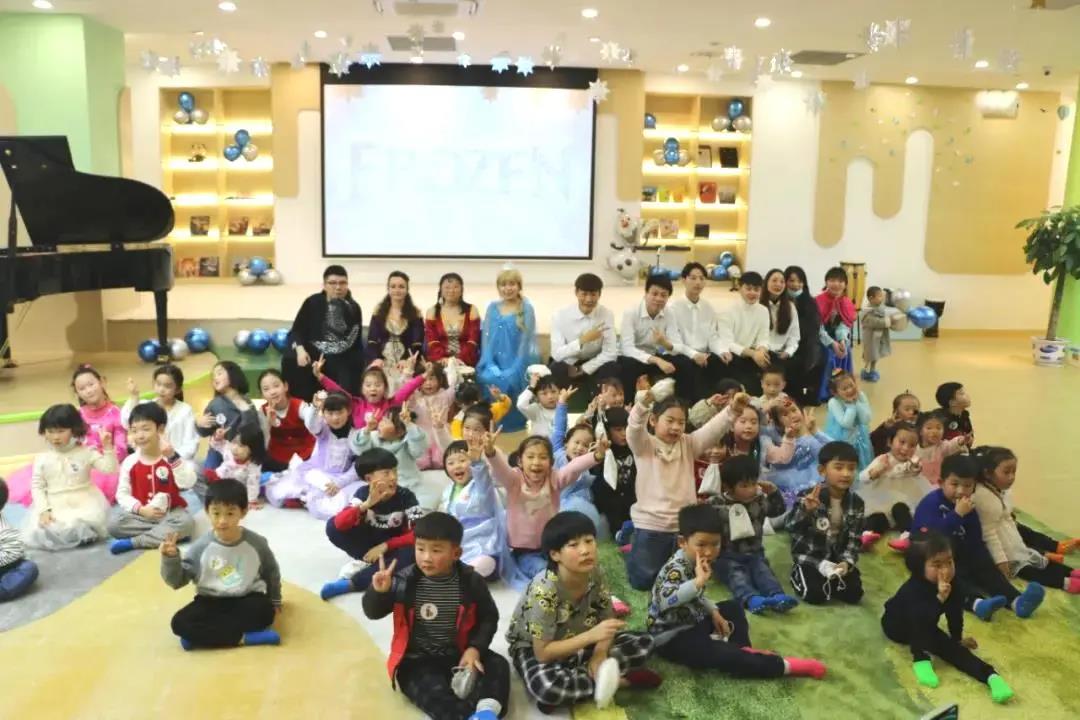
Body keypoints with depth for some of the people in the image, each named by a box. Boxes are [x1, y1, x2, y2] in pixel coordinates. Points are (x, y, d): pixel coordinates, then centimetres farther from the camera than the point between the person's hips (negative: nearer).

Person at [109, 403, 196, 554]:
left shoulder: (171, 457, -6)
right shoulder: (129, 462, -1)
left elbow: (187, 484, -20)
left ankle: (132, 542, -23)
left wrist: (173, 457, -27)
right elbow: (122, 494, 1)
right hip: (141, 514, 2)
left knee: (186, 522, -32)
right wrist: (141, 510, -15)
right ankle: (167, 533, -19)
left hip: (170, 512, -1)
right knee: (114, 524, -24)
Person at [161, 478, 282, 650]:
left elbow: (271, 572, 11)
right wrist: (170, 558, -25)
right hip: (211, 601, 1)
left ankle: (203, 634, -21)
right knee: (180, 623, -26)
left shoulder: (256, 543, -6)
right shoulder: (201, 547, -8)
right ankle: (243, 638, -26)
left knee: (264, 612, -33)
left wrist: (274, 601, 20)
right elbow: (177, 581, -7)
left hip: (247, 599, -1)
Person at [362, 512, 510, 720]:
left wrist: (475, 648, -12)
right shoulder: (404, 581, -11)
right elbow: (373, 613, -5)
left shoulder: (471, 582, -8)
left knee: (497, 665, -19)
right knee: (433, 692, -30)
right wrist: (378, 592, -26)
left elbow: (489, 618, 2)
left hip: (458, 654, 2)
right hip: (416, 661, -2)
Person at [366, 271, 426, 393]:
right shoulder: (379, 312, 9)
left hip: (406, 364, -1)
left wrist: (406, 360, -20)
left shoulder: (415, 313, 5)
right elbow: (372, 341, 3)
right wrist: (376, 358, -16)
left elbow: (417, 343, -2)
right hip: (382, 363, 1)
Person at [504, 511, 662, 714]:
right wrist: (591, 635, -35)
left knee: (644, 643, -6)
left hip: (578, 641, 6)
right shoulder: (544, 590, -32)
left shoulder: (594, 574, -16)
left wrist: (599, 654, -24)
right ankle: (615, 678, -20)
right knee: (546, 687, -40)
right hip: (534, 649, -5)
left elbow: (608, 619, -4)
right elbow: (543, 653, -29)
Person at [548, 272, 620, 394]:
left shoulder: (607, 315, -11)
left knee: (612, 368, -30)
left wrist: (581, 370, -21)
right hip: (568, 365, -1)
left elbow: (610, 353, -15)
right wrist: (582, 340, -33)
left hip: (593, 365, 1)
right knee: (557, 369, -34)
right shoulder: (561, 316, -15)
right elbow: (557, 354, -21)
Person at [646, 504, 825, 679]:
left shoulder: (694, 563, 1)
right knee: (722, 655, -29)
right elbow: (665, 600, -47)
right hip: (672, 637, -10)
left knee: (733, 607, 23)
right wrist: (699, 581, -48)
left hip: (692, 621, 10)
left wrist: (714, 612, 1)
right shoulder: (676, 568, -27)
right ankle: (784, 666, -20)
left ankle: (743, 649, 4)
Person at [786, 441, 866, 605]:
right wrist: (806, 510, -40)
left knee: (853, 594, -12)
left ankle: (831, 580, 16)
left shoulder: (856, 502, -2)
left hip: (839, 559, 4)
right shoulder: (808, 497, -14)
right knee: (815, 594, -21)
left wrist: (847, 562, -17)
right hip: (809, 558, -4)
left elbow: (855, 539, -1)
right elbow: (792, 528, -22)